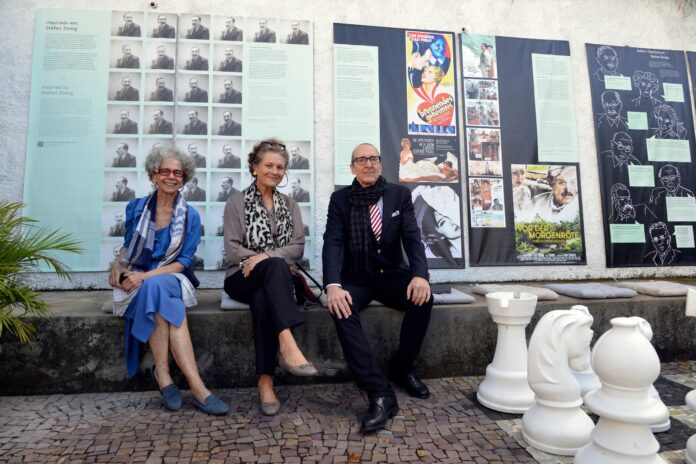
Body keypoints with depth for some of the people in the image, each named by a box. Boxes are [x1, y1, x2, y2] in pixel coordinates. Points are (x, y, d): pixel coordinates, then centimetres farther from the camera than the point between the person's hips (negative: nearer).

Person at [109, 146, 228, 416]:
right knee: (159, 293, -34)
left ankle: (163, 374, -34)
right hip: (135, 281, 1)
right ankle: (196, 387, -36)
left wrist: (147, 275, -18)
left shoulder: (190, 216, 2)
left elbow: (184, 261, -4)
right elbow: (127, 246, 18)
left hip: (171, 279, -1)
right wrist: (117, 265, -4)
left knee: (155, 287, -36)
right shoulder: (136, 208, 8)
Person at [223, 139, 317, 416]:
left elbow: (297, 247, 4)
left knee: (261, 297, -35)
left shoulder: (290, 205, 17)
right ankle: (288, 344, -48)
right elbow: (232, 249, -3)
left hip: (275, 278, 2)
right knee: (277, 266, -36)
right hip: (244, 278, -2)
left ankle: (266, 381, -33)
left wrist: (266, 256, -15)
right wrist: (274, 260, -15)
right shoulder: (237, 202, 8)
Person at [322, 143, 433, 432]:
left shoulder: (400, 194, 2)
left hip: (392, 275, 1)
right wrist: (333, 285, -31)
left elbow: (412, 238, -8)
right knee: (341, 309, -32)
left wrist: (420, 275, -29)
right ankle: (380, 393, -30)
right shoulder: (340, 199, -1)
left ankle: (403, 367, -1)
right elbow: (332, 243, -13)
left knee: (423, 298, -28)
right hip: (356, 279, -1)